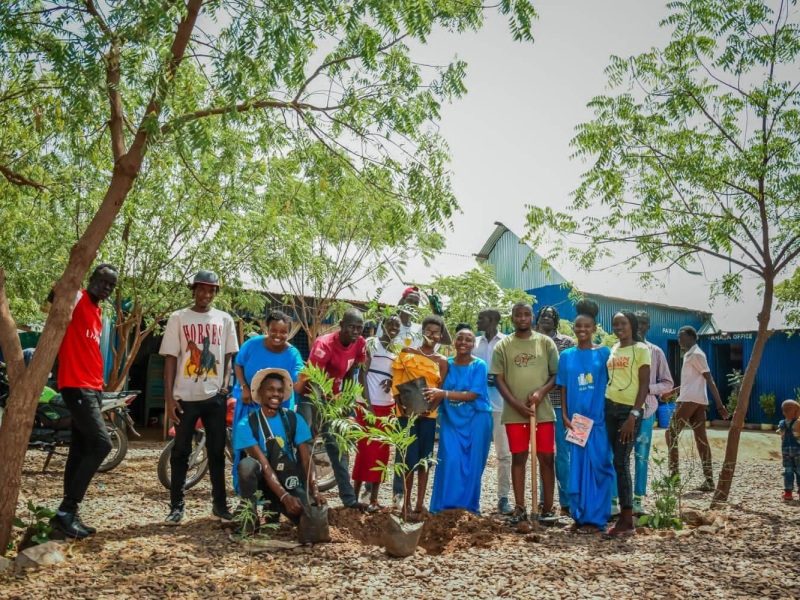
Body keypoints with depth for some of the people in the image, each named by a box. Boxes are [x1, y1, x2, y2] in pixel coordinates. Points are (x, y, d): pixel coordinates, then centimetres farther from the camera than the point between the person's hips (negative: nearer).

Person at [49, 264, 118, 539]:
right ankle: (66, 510, -7)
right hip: (76, 386, -10)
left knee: (80, 450, 10)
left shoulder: (98, 313, 19)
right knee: (101, 444, -14)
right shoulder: (77, 299, -6)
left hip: (92, 388, 10)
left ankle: (68, 513, 16)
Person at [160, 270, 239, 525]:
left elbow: (229, 357, 12)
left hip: (215, 396, 2)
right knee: (180, 452, 5)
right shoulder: (178, 318, 2)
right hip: (185, 396, -1)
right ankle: (176, 506, 13)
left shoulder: (224, 319, 8)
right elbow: (170, 358, 0)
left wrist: (226, 386, -3)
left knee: (217, 451, 8)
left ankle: (219, 503, 17)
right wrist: (169, 397, -6)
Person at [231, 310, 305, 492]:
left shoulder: (292, 354, -18)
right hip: (248, 404, 2)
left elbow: (297, 385, -28)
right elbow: (238, 365, 2)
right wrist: (244, 387, -14)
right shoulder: (252, 344, -13)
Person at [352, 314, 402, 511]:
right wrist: (367, 403, -15)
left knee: (381, 451, 6)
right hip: (369, 404, -5)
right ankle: (355, 495, 5)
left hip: (388, 406, 5)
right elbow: (362, 373, -8)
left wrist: (392, 381, -10)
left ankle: (373, 498, 13)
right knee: (365, 449, -3)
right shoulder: (371, 343, -3)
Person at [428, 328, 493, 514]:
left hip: (475, 420, -2)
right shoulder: (447, 364, 5)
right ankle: (446, 506, 4)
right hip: (451, 420, 2)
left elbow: (473, 395, -15)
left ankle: (469, 507, 17)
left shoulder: (479, 365, -6)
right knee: (450, 462, -6)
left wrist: (444, 394, -22)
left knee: (472, 464, 4)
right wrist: (432, 402, -18)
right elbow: (439, 392, 4)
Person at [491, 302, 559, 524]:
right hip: (514, 413, 0)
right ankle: (519, 508, 14)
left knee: (546, 458, 4)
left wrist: (541, 391, -14)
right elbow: (499, 380, 1)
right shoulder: (503, 345, 3)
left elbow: (556, 374, 4)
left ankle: (548, 507, 14)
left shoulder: (546, 343, 4)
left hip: (543, 411, 0)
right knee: (518, 458, 6)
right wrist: (517, 405, -9)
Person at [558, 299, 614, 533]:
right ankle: (579, 515, 18)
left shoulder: (604, 353, 1)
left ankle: (595, 518, 8)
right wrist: (564, 416, -1)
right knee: (577, 467, 7)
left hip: (599, 419, -2)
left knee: (597, 467, 0)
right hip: (575, 420, 2)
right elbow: (563, 388, 8)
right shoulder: (566, 355, 7)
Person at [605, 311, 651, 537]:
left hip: (629, 409, -6)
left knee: (621, 461, -8)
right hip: (610, 407, 6)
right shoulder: (613, 349, 14)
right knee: (618, 461, 6)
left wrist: (633, 415, -16)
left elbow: (644, 385, -9)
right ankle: (626, 519, 13)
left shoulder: (641, 349, -4)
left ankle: (626, 519, -1)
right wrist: (602, 405, 9)